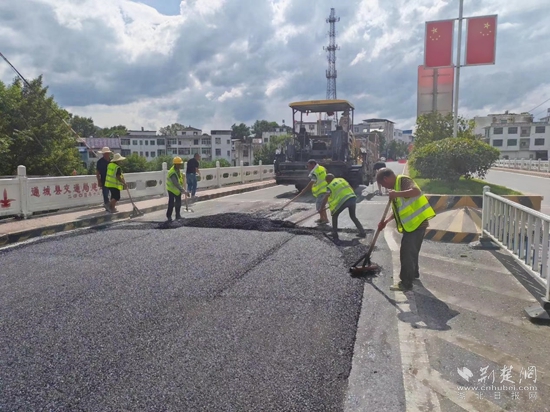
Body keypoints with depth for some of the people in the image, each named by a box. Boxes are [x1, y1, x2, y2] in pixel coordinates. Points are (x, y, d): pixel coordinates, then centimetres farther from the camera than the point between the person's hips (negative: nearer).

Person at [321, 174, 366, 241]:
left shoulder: (330, 186, 6)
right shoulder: (341, 179, 22)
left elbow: (326, 196, -8)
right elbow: (350, 187, 22)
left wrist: (322, 206, -4)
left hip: (343, 200, -5)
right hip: (353, 198, 6)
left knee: (335, 216, 16)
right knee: (353, 216, 27)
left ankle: (335, 235, 13)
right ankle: (362, 232, 23)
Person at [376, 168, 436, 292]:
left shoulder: (403, 180, -12)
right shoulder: (396, 186, 17)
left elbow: (416, 191, -32)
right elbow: (399, 210, 21)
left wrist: (397, 194, -31)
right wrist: (385, 222, 15)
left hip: (417, 222, -10)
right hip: (413, 223, 10)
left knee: (406, 252, -6)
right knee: (411, 250, 24)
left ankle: (406, 283, 1)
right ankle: (413, 273, 43)